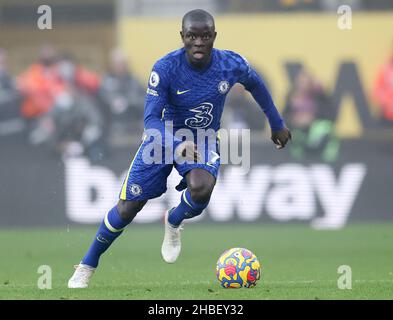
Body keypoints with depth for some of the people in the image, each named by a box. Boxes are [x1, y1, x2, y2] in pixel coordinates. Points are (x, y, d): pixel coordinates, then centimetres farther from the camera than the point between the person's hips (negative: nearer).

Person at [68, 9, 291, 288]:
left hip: (203, 141, 1)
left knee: (202, 189, -32)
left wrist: (277, 124, 16)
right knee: (127, 209, -2)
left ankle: (174, 222, 5)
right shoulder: (165, 69, -27)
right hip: (165, 138, -1)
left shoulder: (232, 65, -18)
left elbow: (256, 84, 5)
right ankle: (86, 267, 21)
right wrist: (177, 146, -47)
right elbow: (151, 119, -28)